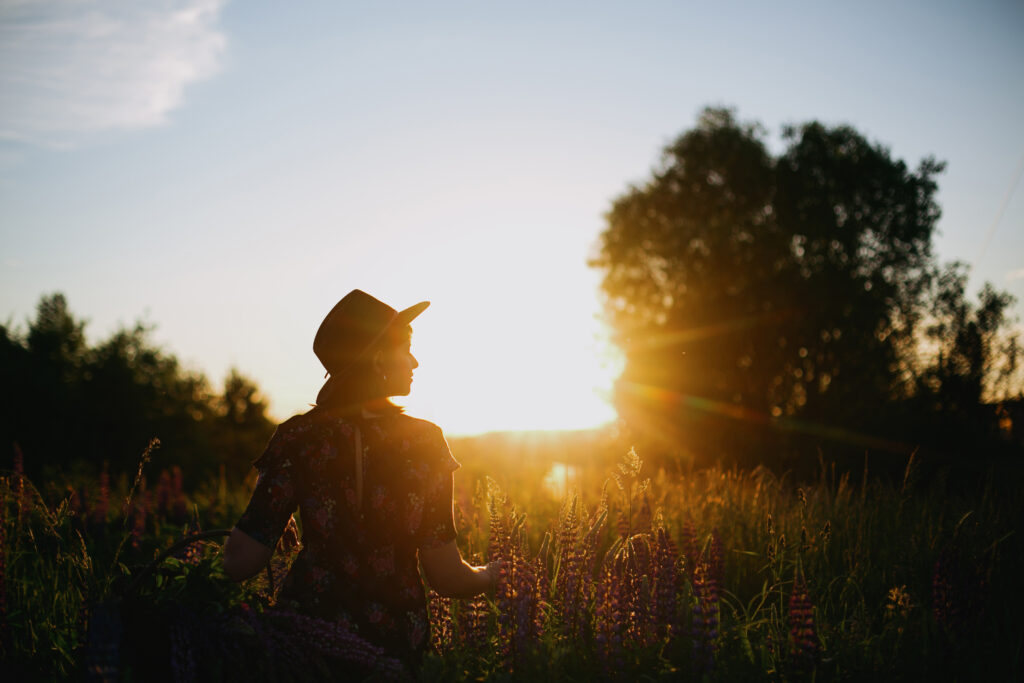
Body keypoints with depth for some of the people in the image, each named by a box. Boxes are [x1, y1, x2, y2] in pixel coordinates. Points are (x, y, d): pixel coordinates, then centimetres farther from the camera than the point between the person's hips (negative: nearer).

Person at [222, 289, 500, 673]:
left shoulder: (297, 439, -6)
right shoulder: (424, 442, -8)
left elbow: (240, 562, -9)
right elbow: (447, 577, -9)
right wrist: (490, 574, 12)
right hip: (395, 642, 0)